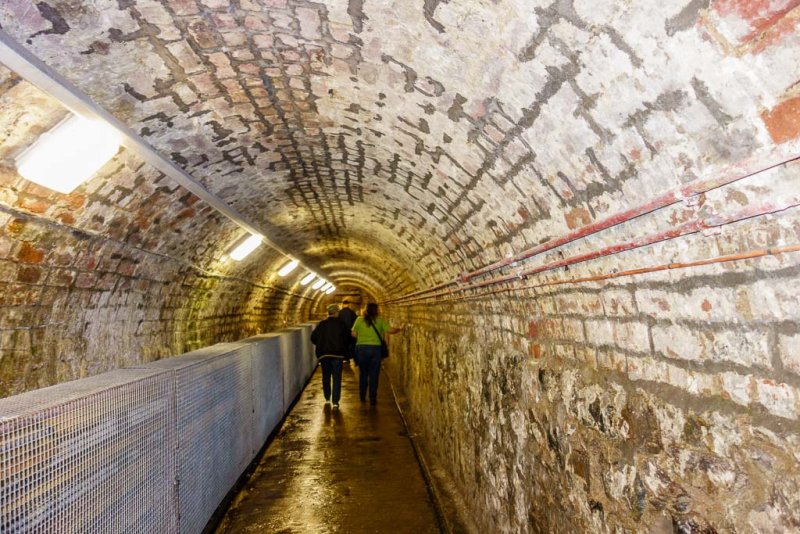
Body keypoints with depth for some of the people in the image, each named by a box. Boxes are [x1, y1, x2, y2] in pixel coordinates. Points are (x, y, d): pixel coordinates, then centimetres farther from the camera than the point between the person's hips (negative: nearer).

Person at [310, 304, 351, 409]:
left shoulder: (321, 325, 0)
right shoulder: (341, 324, -5)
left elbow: (313, 338, 1)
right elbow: (347, 339, -3)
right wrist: (344, 350, 14)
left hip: (324, 354, 2)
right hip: (337, 354, -2)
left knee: (326, 377, 16)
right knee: (337, 378, 2)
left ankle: (327, 399, 23)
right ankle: (335, 401, -4)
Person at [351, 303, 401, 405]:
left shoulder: (359, 319, -1)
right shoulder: (380, 320, -3)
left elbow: (353, 334, -1)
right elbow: (390, 330, -8)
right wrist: (399, 329, 9)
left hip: (361, 348, 1)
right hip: (375, 348, -1)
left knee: (363, 373, 16)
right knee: (374, 375, 6)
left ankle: (362, 397, 24)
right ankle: (373, 399, 7)